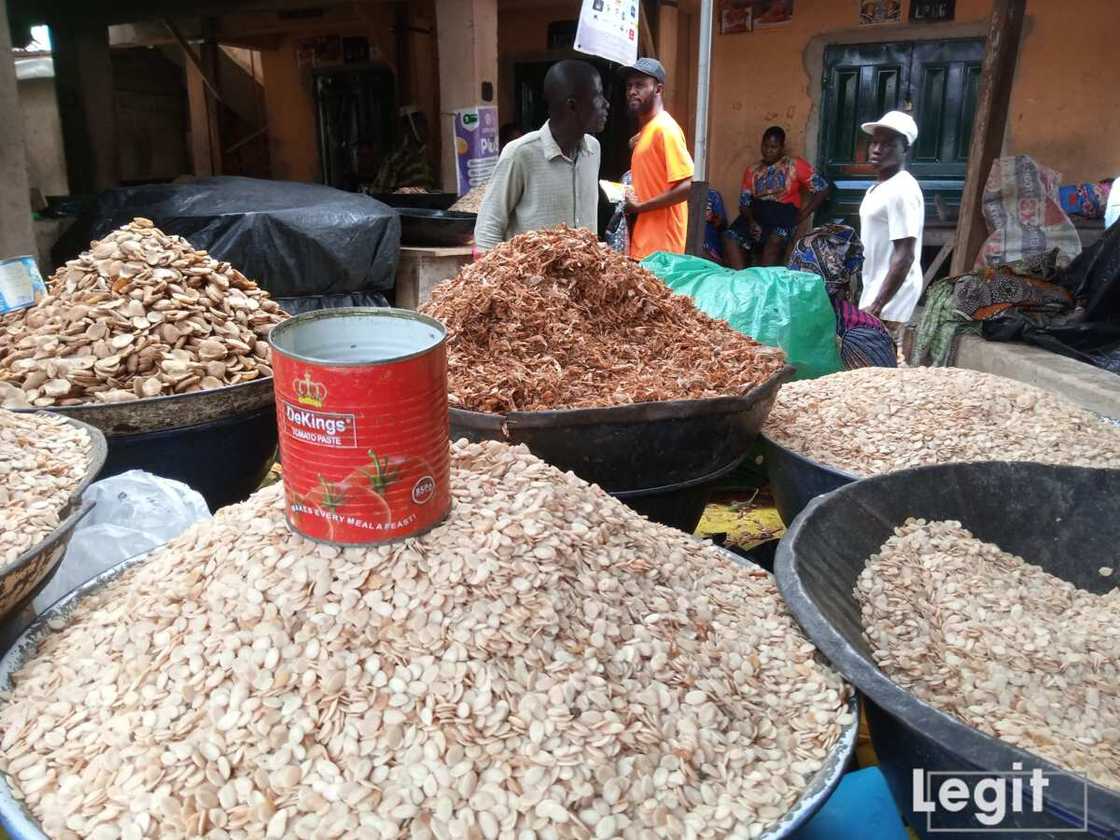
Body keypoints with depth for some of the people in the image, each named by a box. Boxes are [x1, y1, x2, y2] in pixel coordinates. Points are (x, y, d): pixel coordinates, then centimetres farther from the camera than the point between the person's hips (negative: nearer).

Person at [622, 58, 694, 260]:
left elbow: (688, 186, -21)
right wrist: (630, 201, 6)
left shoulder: (665, 128, -12)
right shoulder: (645, 130, 16)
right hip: (643, 243, 9)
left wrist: (640, 206, -15)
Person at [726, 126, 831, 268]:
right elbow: (744, 203, 10)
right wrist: (751, 221, -12)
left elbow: (823, 189, 1)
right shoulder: (752, 170, 15)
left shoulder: (796, 165, 5)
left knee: (774, 240, -37)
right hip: (756, 212, 4)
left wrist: (800, 217, -7)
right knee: (731, 237, -27)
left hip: (783, 213, -4)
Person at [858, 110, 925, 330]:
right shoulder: (878, 188, 14)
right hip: (877, 288, 10)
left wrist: (877, 305, -26)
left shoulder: (901, 190, -17)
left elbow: (905, 256, -23)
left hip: (891, 293, -10)